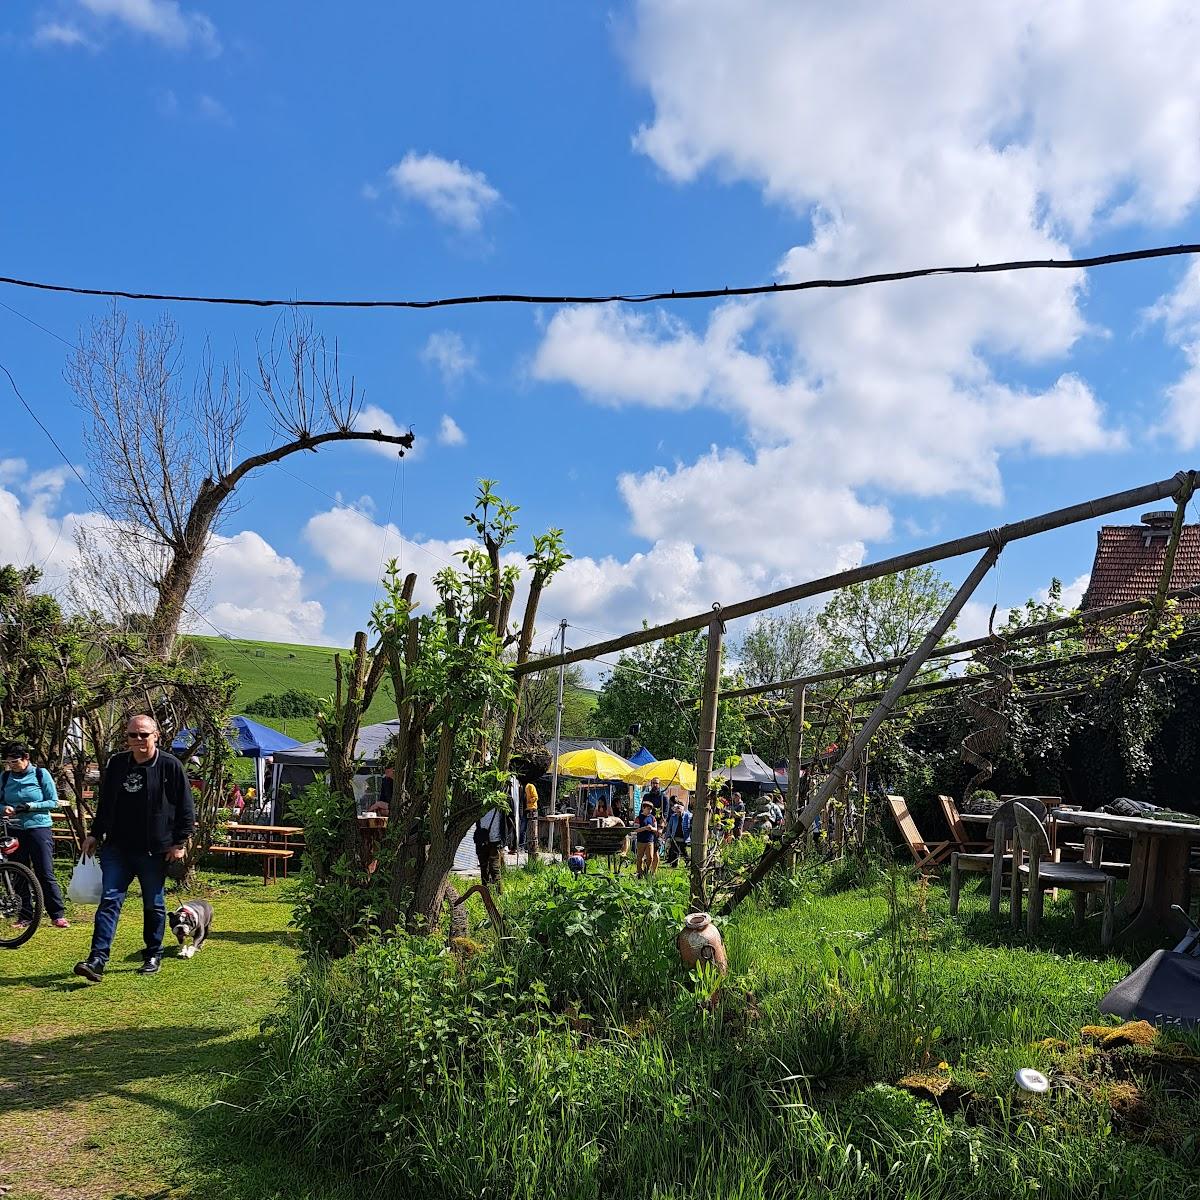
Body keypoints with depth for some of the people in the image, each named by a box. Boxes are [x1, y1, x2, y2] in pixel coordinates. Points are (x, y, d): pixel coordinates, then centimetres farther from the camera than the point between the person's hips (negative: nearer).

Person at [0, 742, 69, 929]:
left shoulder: (41, 774, -4)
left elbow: (53, 802, -4)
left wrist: (30, 806, -17)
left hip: (39, 828, -3)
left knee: (45, 874, -5)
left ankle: (57, 915, 1)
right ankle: (25, 916, 16)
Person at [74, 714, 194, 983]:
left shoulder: (170, 766, -7)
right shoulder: (116, 764, 6)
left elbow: (186, 809, -6)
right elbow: (104, 803, 18)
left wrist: (180, 842, -9)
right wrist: (94, 834, 14)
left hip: (154, 850, -3)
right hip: (117, 848, 3)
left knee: (153, 906, 9)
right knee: (109, 901, -5)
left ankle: (153, 956, 21)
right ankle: (97, 959, -7)